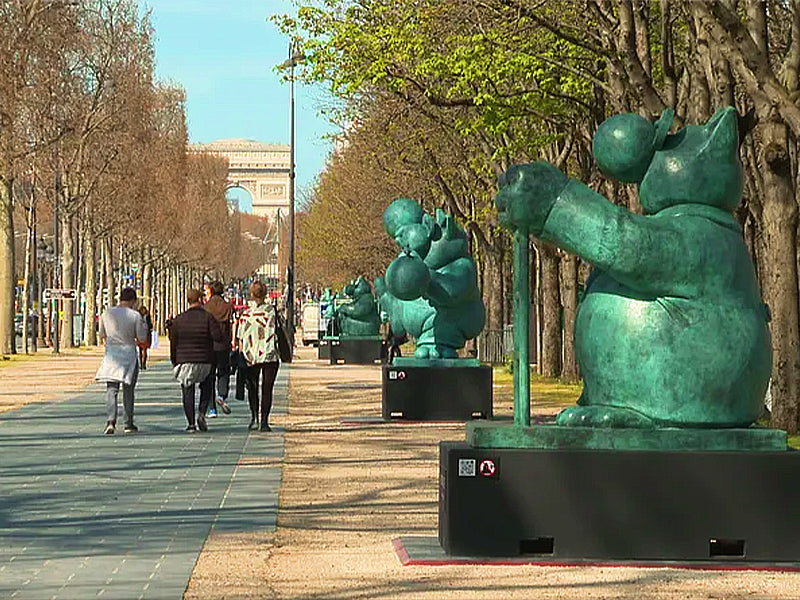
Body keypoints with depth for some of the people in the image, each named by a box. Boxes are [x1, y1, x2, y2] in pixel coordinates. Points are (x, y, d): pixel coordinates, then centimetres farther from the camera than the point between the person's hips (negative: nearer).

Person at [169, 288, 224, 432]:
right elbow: (218, 337, -16)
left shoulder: (178, 319, 3)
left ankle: (191, 423, -2)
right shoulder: (208, 317, -6)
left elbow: (173, 342, 4)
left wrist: (174, 361, 12)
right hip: (205, 361, -1)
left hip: (184, 360, 1)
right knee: (206, 388, 20)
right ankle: (202, 413, -2)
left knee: (188, 392, 5)